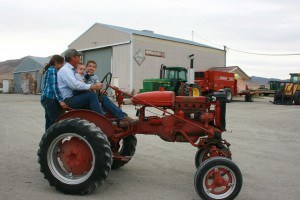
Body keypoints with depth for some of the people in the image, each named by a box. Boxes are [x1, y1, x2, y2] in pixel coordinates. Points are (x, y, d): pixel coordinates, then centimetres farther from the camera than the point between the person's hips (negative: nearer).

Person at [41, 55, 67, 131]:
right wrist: (61, 100, -23)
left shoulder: (50, 70, 22)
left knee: (50, 121, 11)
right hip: (50, 99, -10)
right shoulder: (53, 70, -7)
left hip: (47, 98, 10)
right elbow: (54, 86, -17)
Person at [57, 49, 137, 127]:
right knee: (91, 95, -32)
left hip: (76, 97, 9)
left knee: (102, 97, -7)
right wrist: (91, 87, -30)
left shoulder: (72, 70, 23)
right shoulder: (65, 70, -8)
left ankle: (123, 117, -18)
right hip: (70, 100, -9)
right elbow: (74, 84, -26)